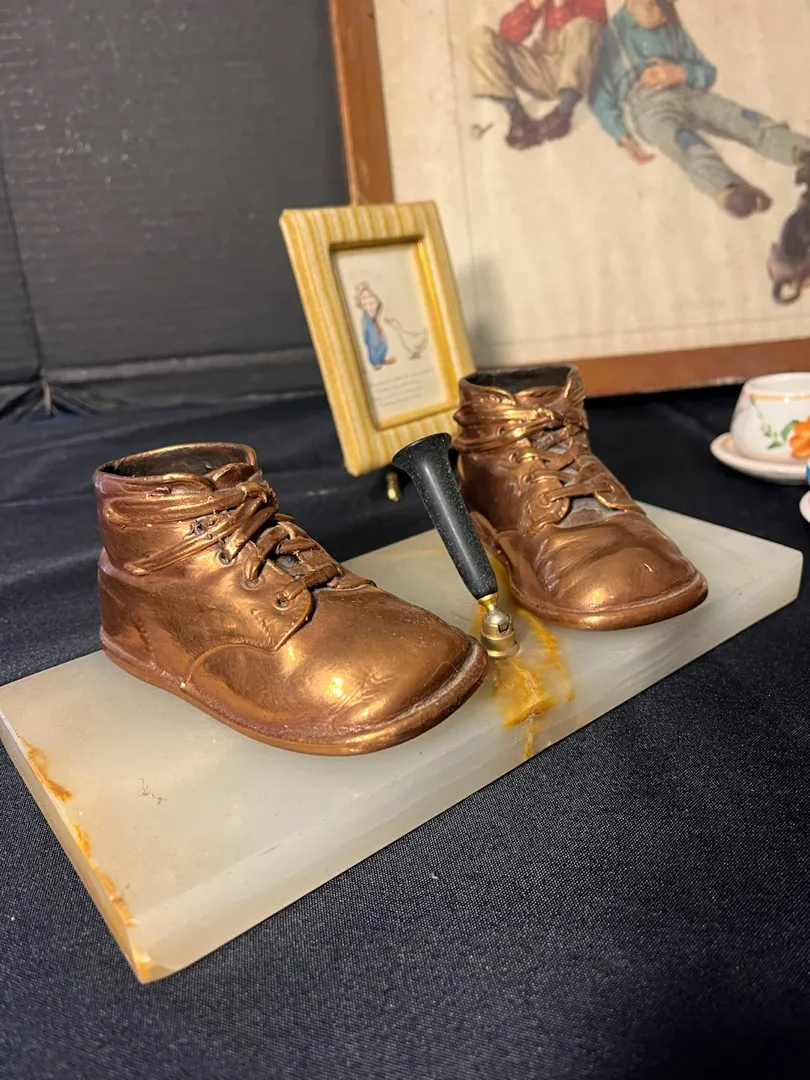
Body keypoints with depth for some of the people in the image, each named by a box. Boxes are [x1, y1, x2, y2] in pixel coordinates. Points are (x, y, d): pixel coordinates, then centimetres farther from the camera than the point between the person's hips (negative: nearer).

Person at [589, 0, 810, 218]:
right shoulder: (610, 34, 13)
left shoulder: (671, 28, 25)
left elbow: (709, 73, 22)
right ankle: (727, 191, -65)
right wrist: (624, 139, -11)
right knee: (684, 139, -38)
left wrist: (681, 73, -2)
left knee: (742, 117, -24)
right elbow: (600, 98, 5)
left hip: (688, 92, 5)